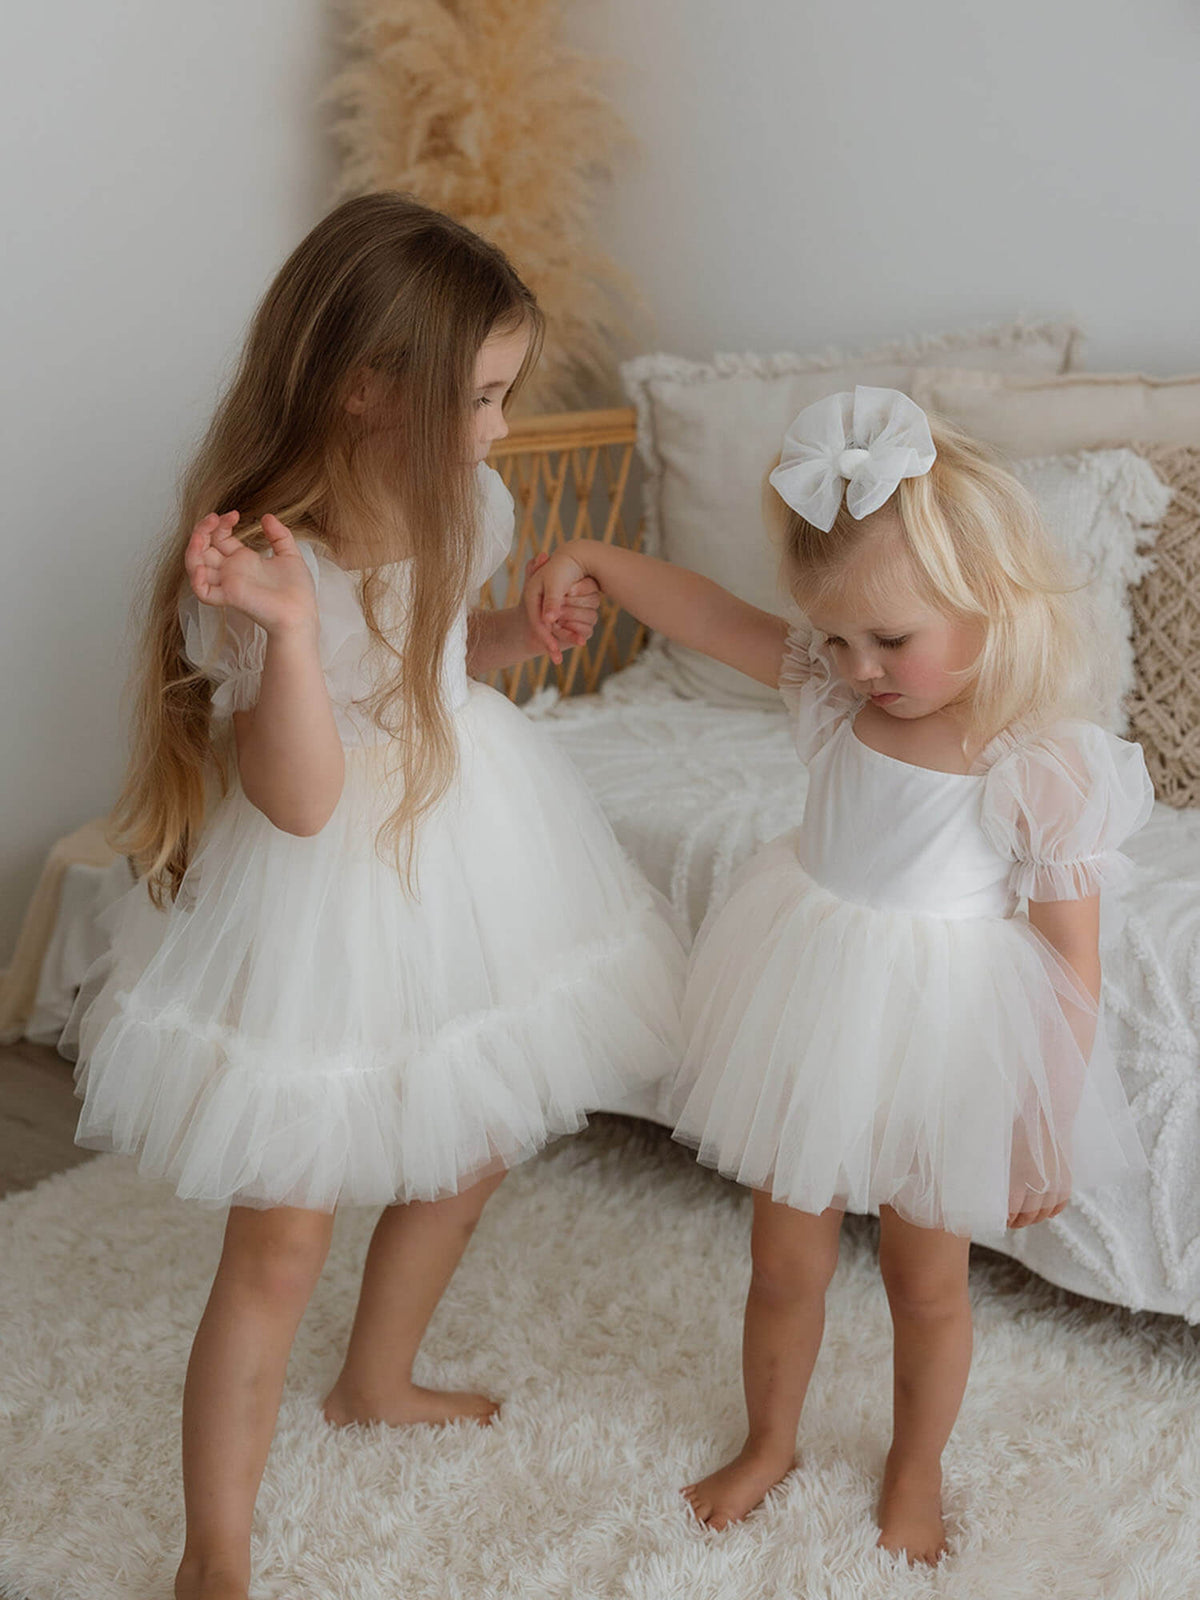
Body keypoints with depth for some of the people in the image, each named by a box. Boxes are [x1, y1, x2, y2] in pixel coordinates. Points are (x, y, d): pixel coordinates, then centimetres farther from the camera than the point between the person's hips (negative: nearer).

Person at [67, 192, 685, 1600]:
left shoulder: (459, 502, -4)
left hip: (462, 849, 8)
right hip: (324, 892, -7)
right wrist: (283, 627, -41)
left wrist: (523, 630, -4)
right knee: (280, 1242, 1)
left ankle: (373, 1382, 51)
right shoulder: (258, 557, -26)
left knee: (474, 1153, 22)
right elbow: (301, 798, -28)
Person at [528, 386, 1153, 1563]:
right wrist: (594, 562, -11)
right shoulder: (836, 689, -10)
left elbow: (1072, 965, -16)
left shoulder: (1046, 769, -23)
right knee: (783, 1262, 20)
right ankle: (768, 1444, 47)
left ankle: (915, 1472, 47)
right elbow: (711, 615, 1)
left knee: (925, 1281, 19)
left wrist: (1047, 1134, -11)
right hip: (812, 1020, 4)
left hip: (939, 1043, -4)